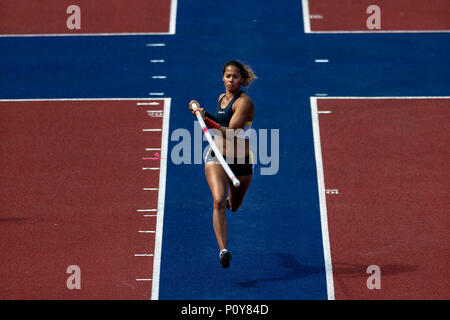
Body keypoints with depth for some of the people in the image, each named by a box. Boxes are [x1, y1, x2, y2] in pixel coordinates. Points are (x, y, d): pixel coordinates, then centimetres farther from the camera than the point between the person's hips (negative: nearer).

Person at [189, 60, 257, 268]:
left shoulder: (244, 102, -15)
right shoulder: (222, 97, 6)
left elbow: (230, 132, -25)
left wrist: (206, 120, -32)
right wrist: (203, 113, 9)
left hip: (241, 161, -3)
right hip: (216, 158, 3)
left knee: (234, 206, 18)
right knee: (218, 200, -22)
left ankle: (230, 201, 59)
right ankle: (223, 250, -28)